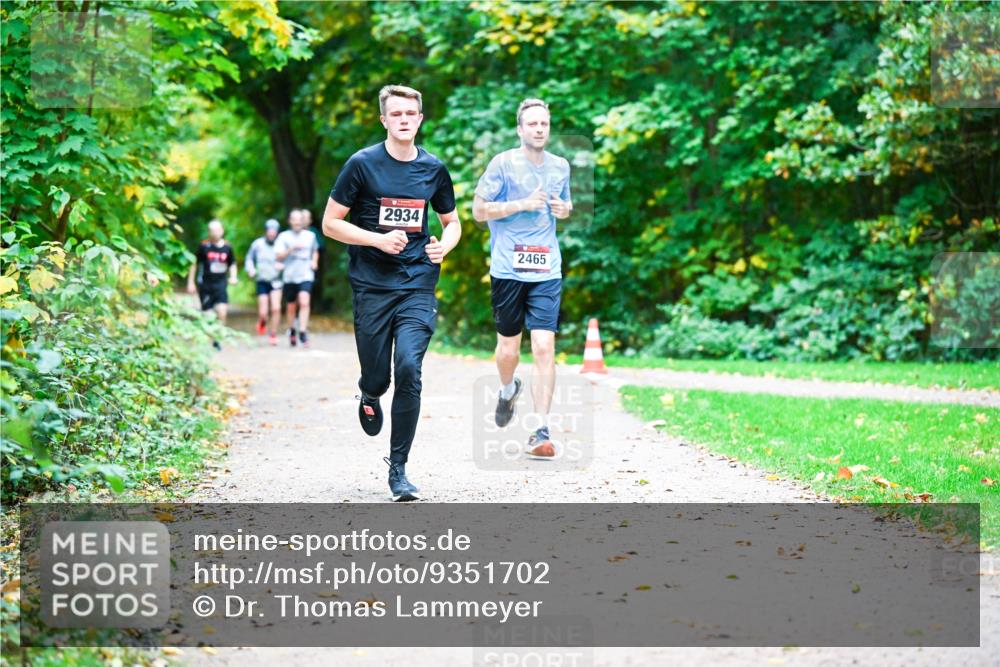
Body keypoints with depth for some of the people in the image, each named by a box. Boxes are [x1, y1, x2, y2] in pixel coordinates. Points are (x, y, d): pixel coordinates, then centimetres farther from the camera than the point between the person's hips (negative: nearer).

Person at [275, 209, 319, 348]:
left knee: (304, 302, -20)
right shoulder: (284, 236, 2)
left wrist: (314, 261, 7)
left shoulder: (310, 236, 9)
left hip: (306, 275, 0)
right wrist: (292, 249, -18)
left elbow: (315, 251, 27)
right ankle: (292, 330, 31)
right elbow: (279, 256, -5)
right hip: (289, 276, 0)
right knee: (291, 306, 10)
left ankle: (303, 331, -21)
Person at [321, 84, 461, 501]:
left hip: (418, 284, 1)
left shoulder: (434, 169, 7)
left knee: (409, 369, -15)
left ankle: (398, 467, -3)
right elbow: (330, 223, -1)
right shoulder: (362, 164, -2)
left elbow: (452, 221, 21)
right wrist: (378, 239, -14)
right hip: (372, 286, -1)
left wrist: (445, 245, -2)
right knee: (377, 378, 2)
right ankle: (369, 396, 44)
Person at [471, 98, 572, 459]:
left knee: (544, 348, -10)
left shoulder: (560, 166, 11)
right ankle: (508, 389, 44)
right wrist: (523, 204, -13)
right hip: (507, 269, -2)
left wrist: (563, 208, 3)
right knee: (508, 350, 9)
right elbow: (478, 210, -3)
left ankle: (541, 431, -8)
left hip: (547, 272, 2)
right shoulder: (503, 164, -2)